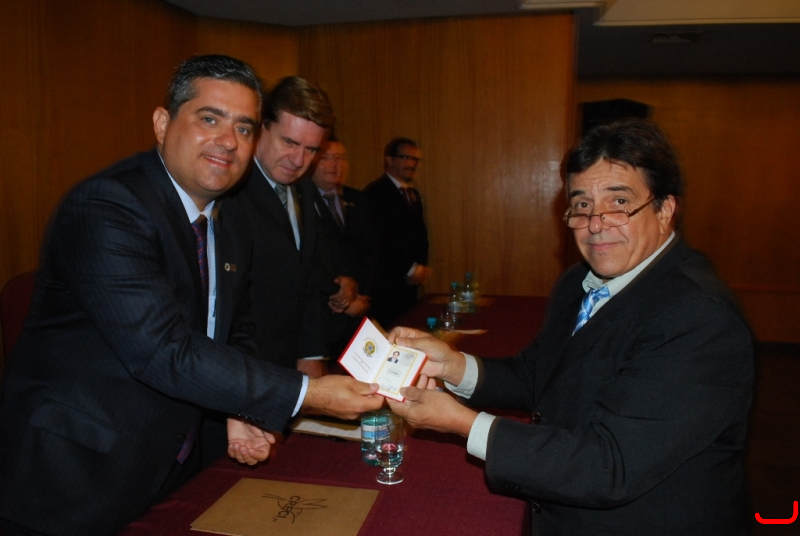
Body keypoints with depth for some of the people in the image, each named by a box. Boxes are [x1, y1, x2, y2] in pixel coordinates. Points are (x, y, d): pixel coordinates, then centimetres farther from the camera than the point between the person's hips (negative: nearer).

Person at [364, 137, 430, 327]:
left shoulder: (414, 194, 17)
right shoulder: (376, 192, -12)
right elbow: (380, 239, -18)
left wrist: (421, 267, 2)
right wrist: (410, 269, -11)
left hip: (410, 282, 8)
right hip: (385, 283, -8)